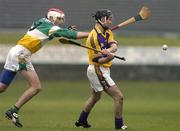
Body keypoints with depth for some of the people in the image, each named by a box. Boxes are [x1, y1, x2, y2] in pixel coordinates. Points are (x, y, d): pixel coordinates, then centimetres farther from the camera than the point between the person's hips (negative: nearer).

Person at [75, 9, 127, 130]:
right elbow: (98, 60, -21)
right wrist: (109, 57, -41)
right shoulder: (94, 37, -21)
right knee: (119, 96, -11)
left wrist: (108, 50, -35)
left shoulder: (107, 32, 6)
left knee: (95, 97, 29)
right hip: (98, 71, -10)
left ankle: (82, 121, 43)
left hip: (103, 70, 10)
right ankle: (119, 125, -3)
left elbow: (114, 46, -12)